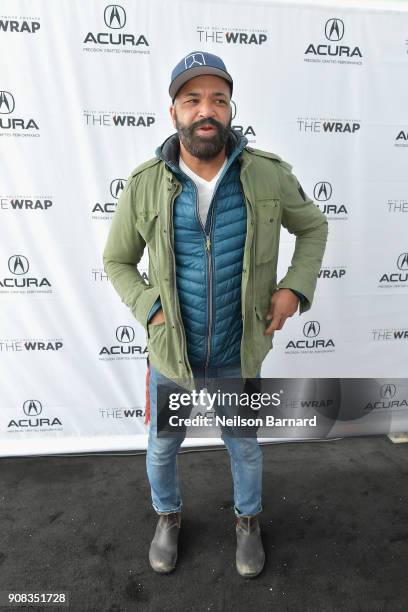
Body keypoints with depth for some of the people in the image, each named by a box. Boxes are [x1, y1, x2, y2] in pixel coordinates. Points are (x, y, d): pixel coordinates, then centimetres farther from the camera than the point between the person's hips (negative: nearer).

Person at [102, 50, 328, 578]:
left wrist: (295, 288, -9)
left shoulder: (268, 174, -12)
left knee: (245, 447, 22)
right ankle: (168, 516, 55)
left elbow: (312, 227, 5)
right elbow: (117, 261, 2)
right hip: (170, 356, 1)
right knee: (162, 449, 22)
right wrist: (151, 309, -13)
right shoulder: (145, 184, -11)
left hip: (239, 357, 0)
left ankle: (248, 520, 54)